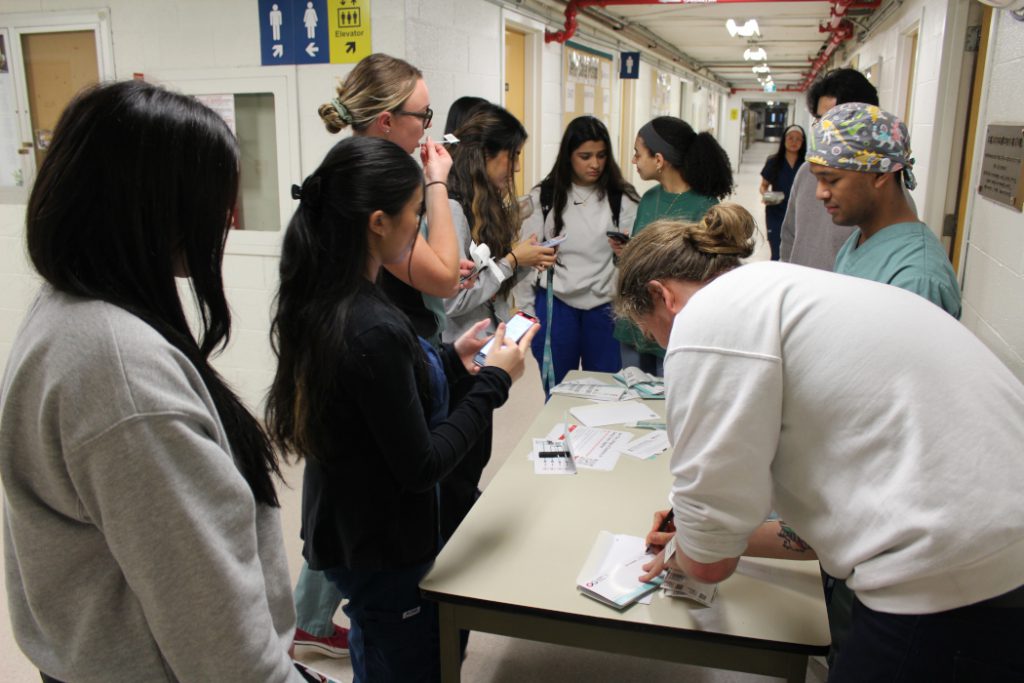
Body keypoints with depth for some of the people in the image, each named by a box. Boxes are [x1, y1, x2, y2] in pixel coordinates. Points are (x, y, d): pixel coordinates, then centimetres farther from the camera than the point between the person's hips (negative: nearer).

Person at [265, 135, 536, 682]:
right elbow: (420, 466, -24)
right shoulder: (374, 329, -31)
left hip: (340, 529, 8)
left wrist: (451, 359, 6)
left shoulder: (318, 303, -4)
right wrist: (494, 381, -16)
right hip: (383, 552, -8)